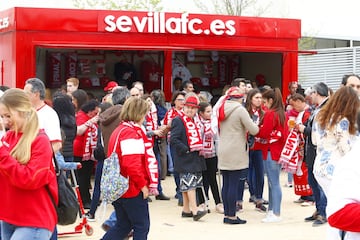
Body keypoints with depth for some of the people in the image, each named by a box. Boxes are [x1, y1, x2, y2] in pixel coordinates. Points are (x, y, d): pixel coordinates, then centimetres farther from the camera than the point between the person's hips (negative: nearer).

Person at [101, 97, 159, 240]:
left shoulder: (119, 130, 15)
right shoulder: (131, 133, -16)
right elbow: (132, 164, -26)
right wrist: (143, 184, -15)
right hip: (133, 189, -9)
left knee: (123, 226, 16)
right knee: (142, 227, 2)